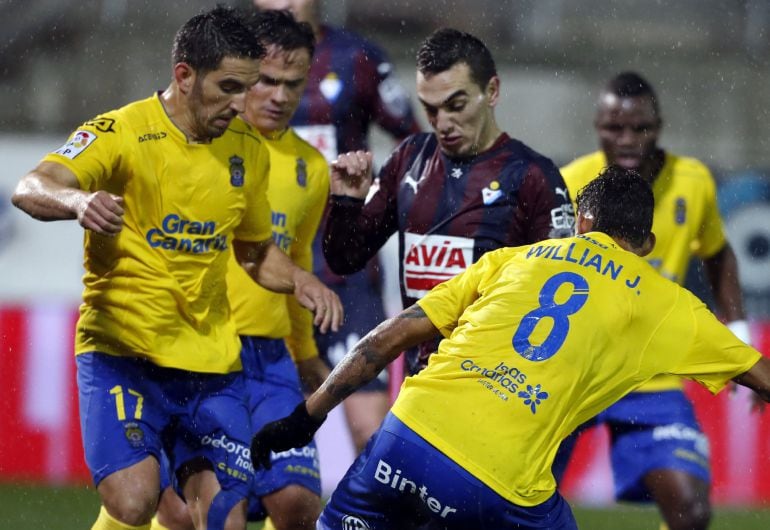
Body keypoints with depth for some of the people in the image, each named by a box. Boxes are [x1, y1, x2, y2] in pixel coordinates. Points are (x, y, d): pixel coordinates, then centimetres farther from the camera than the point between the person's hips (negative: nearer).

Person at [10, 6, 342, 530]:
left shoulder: (247, 149, 9)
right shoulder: (119, 133, -10)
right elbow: (31, 189, -25)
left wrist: (299, 280, 2)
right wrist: (77, 200, -48)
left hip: (213, 365, 5)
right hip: (121, 354, -5)